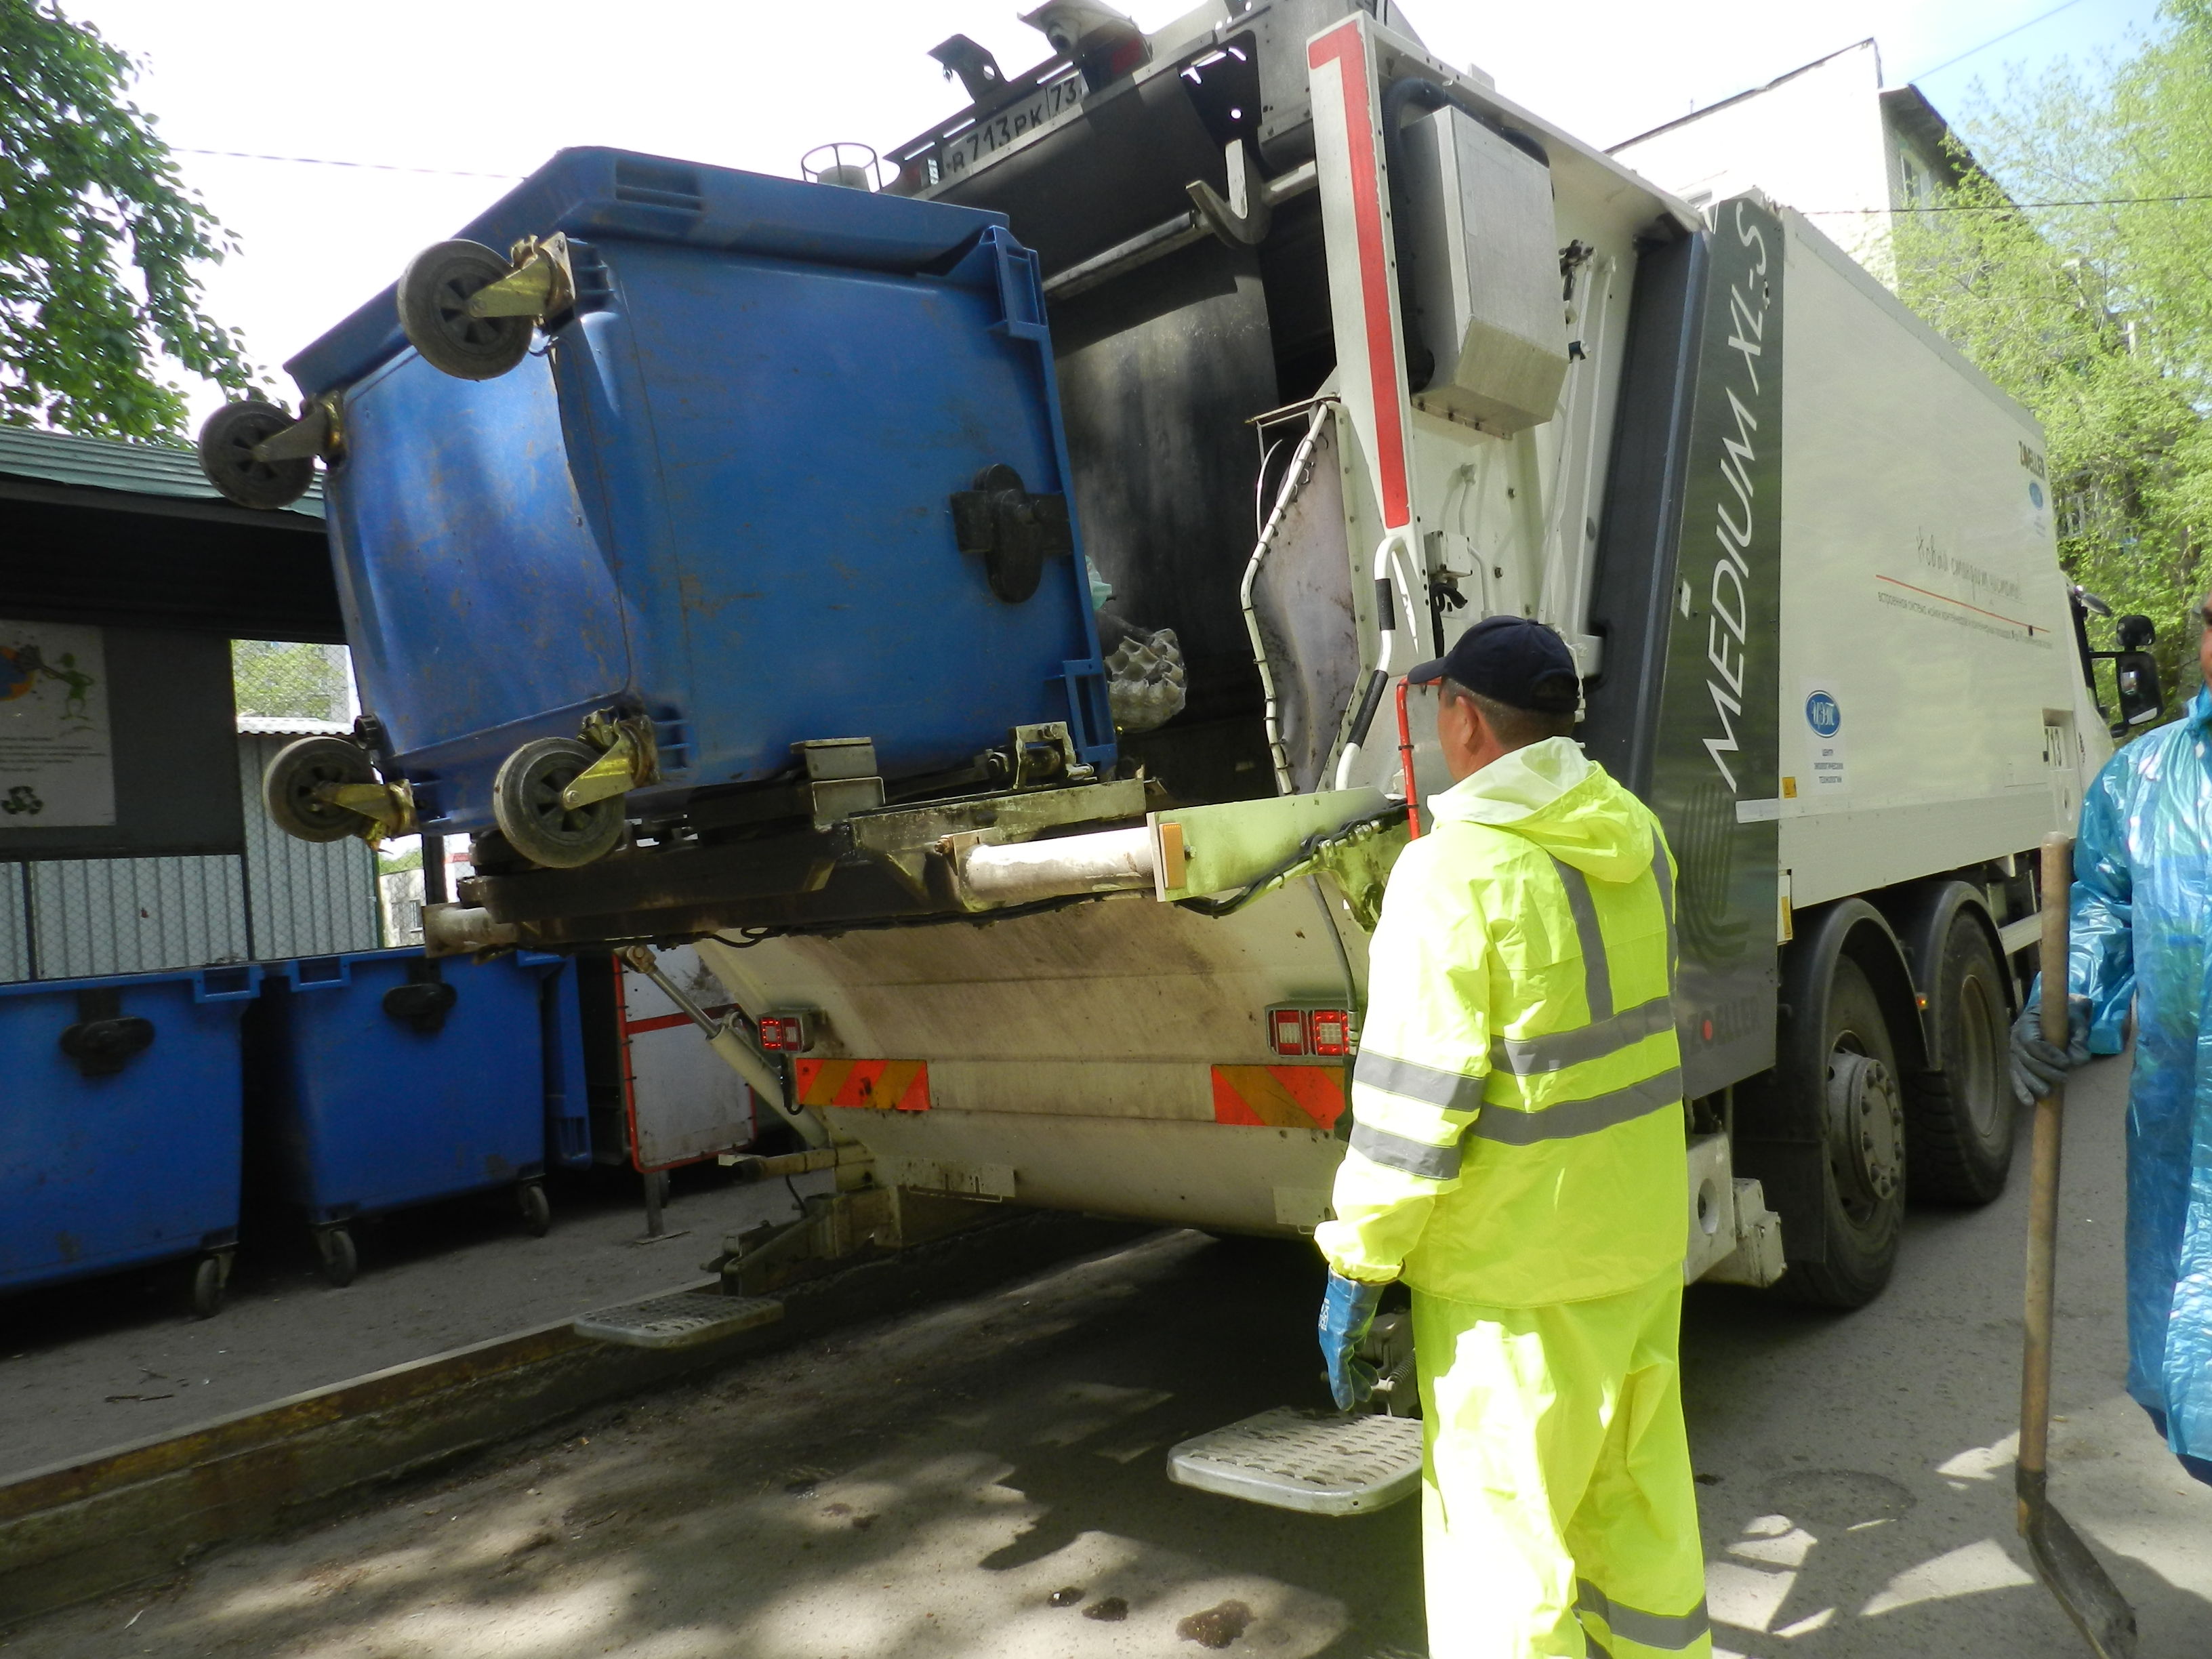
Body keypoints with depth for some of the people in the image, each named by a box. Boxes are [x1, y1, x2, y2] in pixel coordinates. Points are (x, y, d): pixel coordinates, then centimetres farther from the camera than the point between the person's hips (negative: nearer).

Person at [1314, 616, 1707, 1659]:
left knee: (1500, 1527, 8)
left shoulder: (1453, 875, -22)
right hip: (1645, 1234, 8)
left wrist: (1355, 1265, -12)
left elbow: (1411, 1104, -23)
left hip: (1513, 1262, -7)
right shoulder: (1634, 836, 2)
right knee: (1642, 1487, 24)